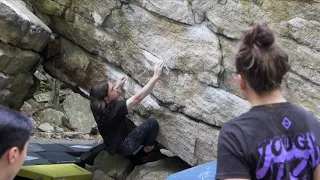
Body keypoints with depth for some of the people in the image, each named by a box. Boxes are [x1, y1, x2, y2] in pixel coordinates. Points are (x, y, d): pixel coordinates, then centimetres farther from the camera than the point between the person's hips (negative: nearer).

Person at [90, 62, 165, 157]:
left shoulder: (98, 106, -9)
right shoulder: (114, 109, -33)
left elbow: (103, 95, 17)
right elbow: (137, 98, -37)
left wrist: (117, 85, 29)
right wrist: (156, 76, -34)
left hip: (113, 145, 9)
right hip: (123, 148, -8)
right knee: (152, 122, -12)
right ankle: (148, 148, 10)